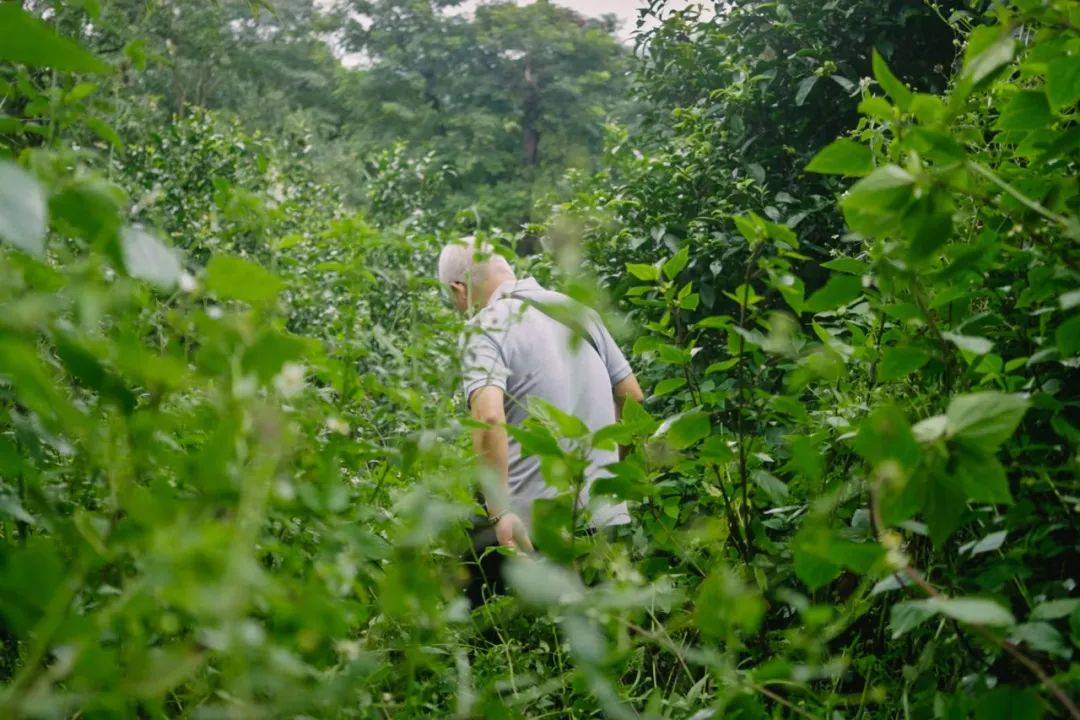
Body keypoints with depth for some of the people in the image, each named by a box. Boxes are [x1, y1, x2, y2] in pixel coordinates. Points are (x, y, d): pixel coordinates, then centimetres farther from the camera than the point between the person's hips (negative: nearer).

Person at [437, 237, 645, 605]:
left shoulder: (483, 328, -8)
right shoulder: (580, 309, 12)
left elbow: (489, 417, -25)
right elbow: (632, 396, 19)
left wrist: (500, 513, -25)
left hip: (530, 526, -6)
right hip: (609, 519, 6)